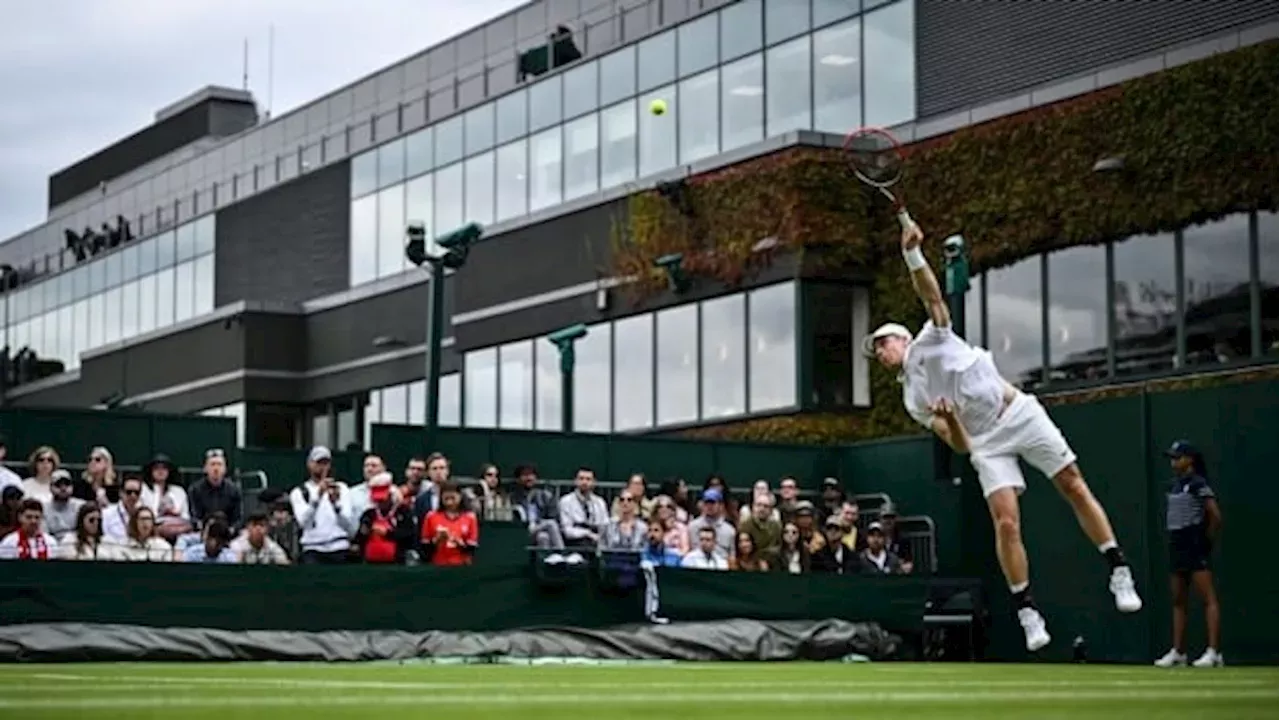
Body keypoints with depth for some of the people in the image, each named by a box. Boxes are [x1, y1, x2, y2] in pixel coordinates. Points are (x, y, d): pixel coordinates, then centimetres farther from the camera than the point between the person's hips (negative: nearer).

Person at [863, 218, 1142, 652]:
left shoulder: (932, 338, 11)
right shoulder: (913, 400, 13)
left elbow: (932, 295, -6)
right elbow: (959, 445, 4)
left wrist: (912, 253, -20)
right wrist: (950, 422, -19)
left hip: (1019, 414, -2)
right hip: (986, 445, 2)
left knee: (1075, 487, -11)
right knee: (1006, 522, -15)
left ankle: (1119, 573, -8)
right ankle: (1027, 613, -11)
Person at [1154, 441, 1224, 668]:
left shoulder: (1198, 484, -9)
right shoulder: (1173, 485, 14)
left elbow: (1216, 516, -14)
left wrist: (1207, 540, -6)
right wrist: (1172, 542, 14)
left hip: (1195, 548, -9)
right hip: (1176, 547, 9)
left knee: (1209, 599, -12)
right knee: (1178, 601, 10)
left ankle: (1214, 652, -18)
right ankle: (1178, 652, 14)